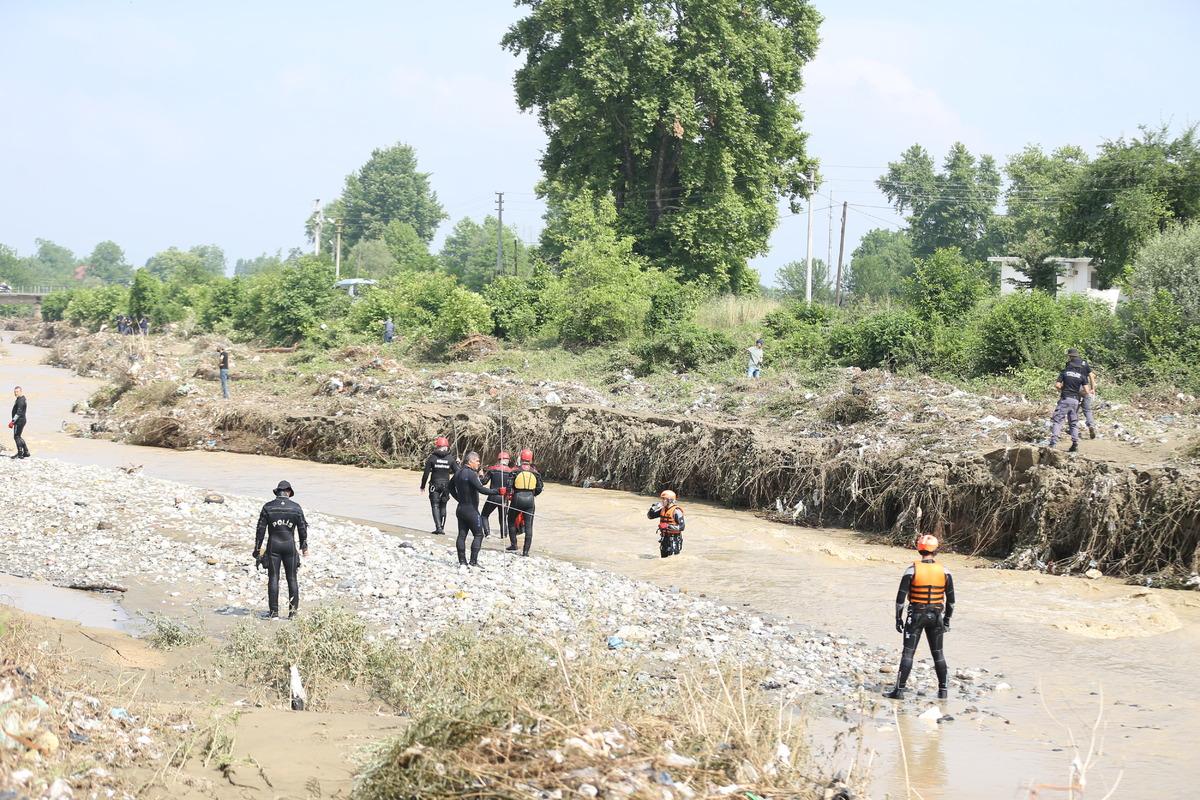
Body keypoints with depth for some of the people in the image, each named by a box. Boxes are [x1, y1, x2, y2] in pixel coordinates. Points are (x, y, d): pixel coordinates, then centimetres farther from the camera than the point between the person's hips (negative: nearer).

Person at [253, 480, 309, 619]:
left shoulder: (268, 507, -2)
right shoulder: (296, 507, -1)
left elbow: (261, 529, -1)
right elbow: (302, 528, 4)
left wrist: (258, 548, 5)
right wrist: (304, 546, 15)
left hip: (273, 546, 0)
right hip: (290, 545, 1)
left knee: (273, 579, 1)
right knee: (292, 579, 7)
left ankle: (274, 612, -2)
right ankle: (293, 611, 6)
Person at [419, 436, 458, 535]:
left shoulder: (432, 458, -7)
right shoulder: (450, 458, 0)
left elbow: (426, 473, -5)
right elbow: (457, 472, 2)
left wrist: (423, 486, 5)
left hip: (435, 485, -3)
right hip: (446, 485, 3)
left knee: (435, 506, -1)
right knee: (443, 506, 14)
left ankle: (438, 527, -15)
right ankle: (442, 528, 17)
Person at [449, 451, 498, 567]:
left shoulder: (458, 473, 10)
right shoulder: (471, 474, -18)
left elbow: (451, 487, 25)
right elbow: (481, 489, -27)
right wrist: (497, 492, -27)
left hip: (461, 508, 9)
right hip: (471, 509, -9)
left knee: (462, 535, 9)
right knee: (478, 535, -1)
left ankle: (462, 561, 11)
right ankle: (473, 562, -6)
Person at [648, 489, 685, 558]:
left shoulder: (676, 511, -15)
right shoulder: (663, 510, 8)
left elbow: (682, 527, -19)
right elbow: (650, 516, 15)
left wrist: (668, 526, -26)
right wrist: (654, 507, -3)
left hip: (674, 539, -8)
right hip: (664, 538, 8)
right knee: (663, 558, 13)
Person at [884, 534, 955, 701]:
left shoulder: (912, 570, -10)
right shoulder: (944, 571, -2)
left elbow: (901, 597, -9)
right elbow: (951, 600, 3)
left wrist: (898, 618, 1)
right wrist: (947, 620, 13)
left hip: (916, 615, -3)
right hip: (936, 616, 3)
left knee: (908, 652, 0)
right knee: (938, 653, 13)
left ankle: (899, 690, -3)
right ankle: (943, 690, 14)